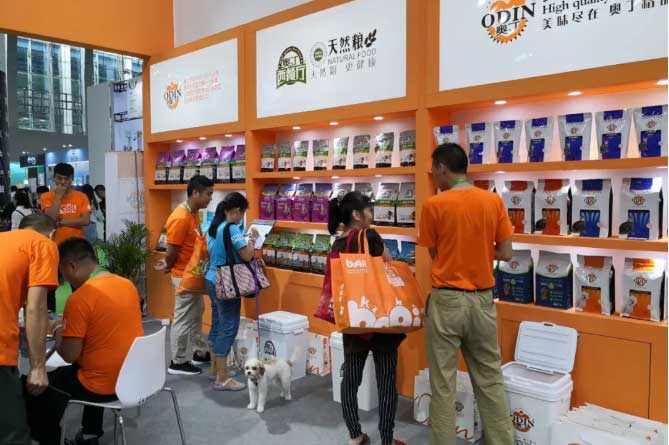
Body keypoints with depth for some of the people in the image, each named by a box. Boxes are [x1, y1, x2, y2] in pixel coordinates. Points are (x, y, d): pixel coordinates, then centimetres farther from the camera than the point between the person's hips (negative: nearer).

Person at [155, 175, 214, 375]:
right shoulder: (181, 218, -24)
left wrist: (169, 263, 6)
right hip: (184, 276, -10)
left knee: (196, 314, 19)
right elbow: (172, 250, -20)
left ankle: (200, 353, 33)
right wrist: (169, 267, -2)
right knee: (183, 319, 1)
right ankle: (177, 362, 14)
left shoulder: (194, 214, 7)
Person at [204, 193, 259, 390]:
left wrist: (244, 240, 17)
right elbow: (247, 256, -19)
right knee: (228, 327, -4)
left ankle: (215, 369, 27)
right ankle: (222, 378, 0)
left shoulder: (213, 226, 10)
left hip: (212, 280, 10)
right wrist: (252, 239, -2)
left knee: (217, 324, 17)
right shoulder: (231, 228, -18)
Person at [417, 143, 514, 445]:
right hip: (482, 300, 4)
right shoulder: (494, 201, -1)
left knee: (443, 383, 7)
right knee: (490, 380, 16)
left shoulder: (434, 205, -10)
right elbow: (505, 253, 2)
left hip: (446, 301, -3)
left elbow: (434, 254, 0)